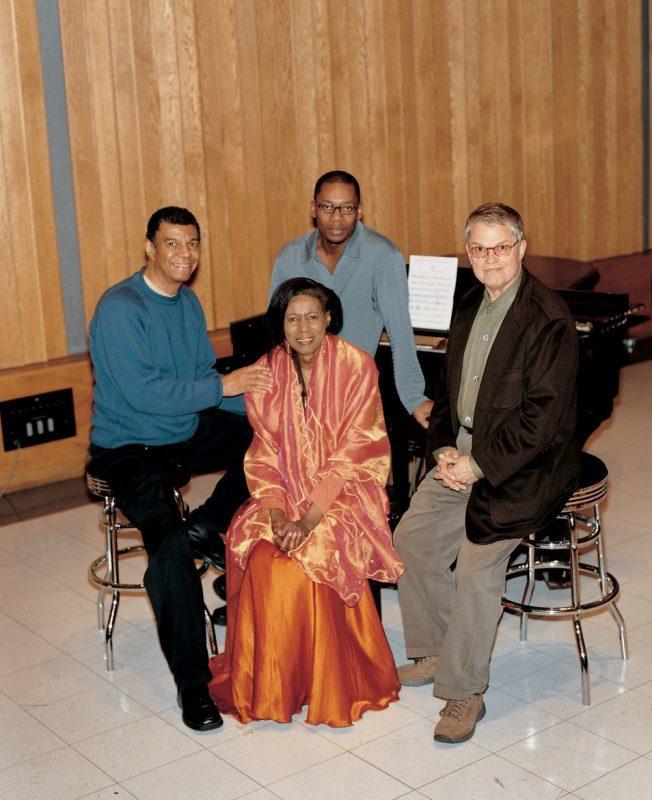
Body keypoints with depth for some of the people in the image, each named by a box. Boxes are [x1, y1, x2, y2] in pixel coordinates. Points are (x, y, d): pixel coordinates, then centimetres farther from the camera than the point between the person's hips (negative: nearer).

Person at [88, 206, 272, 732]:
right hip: (130, 448, -8)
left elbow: (204, 375, 10)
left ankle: (205, 528, -3)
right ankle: (192, 681, -15)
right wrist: (223, 386, -23)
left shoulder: (187, 302, 8)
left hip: (189, 432, 8)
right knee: (169, 545, -28)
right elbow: (143, 393, -25)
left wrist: (252, 396, -7)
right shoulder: (120, 308, -17)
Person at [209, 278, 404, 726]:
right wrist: (276, 512, -16)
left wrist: (309, 519, -21)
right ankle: (269, 684, -9)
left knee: (315, 554, -30)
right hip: (287, 492, 3)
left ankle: (326, 687, -9)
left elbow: (352, 454, -12)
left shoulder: (356, 366, -9)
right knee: (261, 554, -25)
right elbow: (265, 455, 2)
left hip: (346, 491, -3)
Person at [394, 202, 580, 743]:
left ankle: (464, 693, -5)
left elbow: (543, 416, -21)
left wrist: (479, 466, -20)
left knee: (478, 561, -20)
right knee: (412, 538, 3)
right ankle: (434, 653, 21)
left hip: (524, 466, -8)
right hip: (463, 454, 8)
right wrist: (444, 448, -1)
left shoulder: (549, 319, -16)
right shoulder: (470, 308, 10)